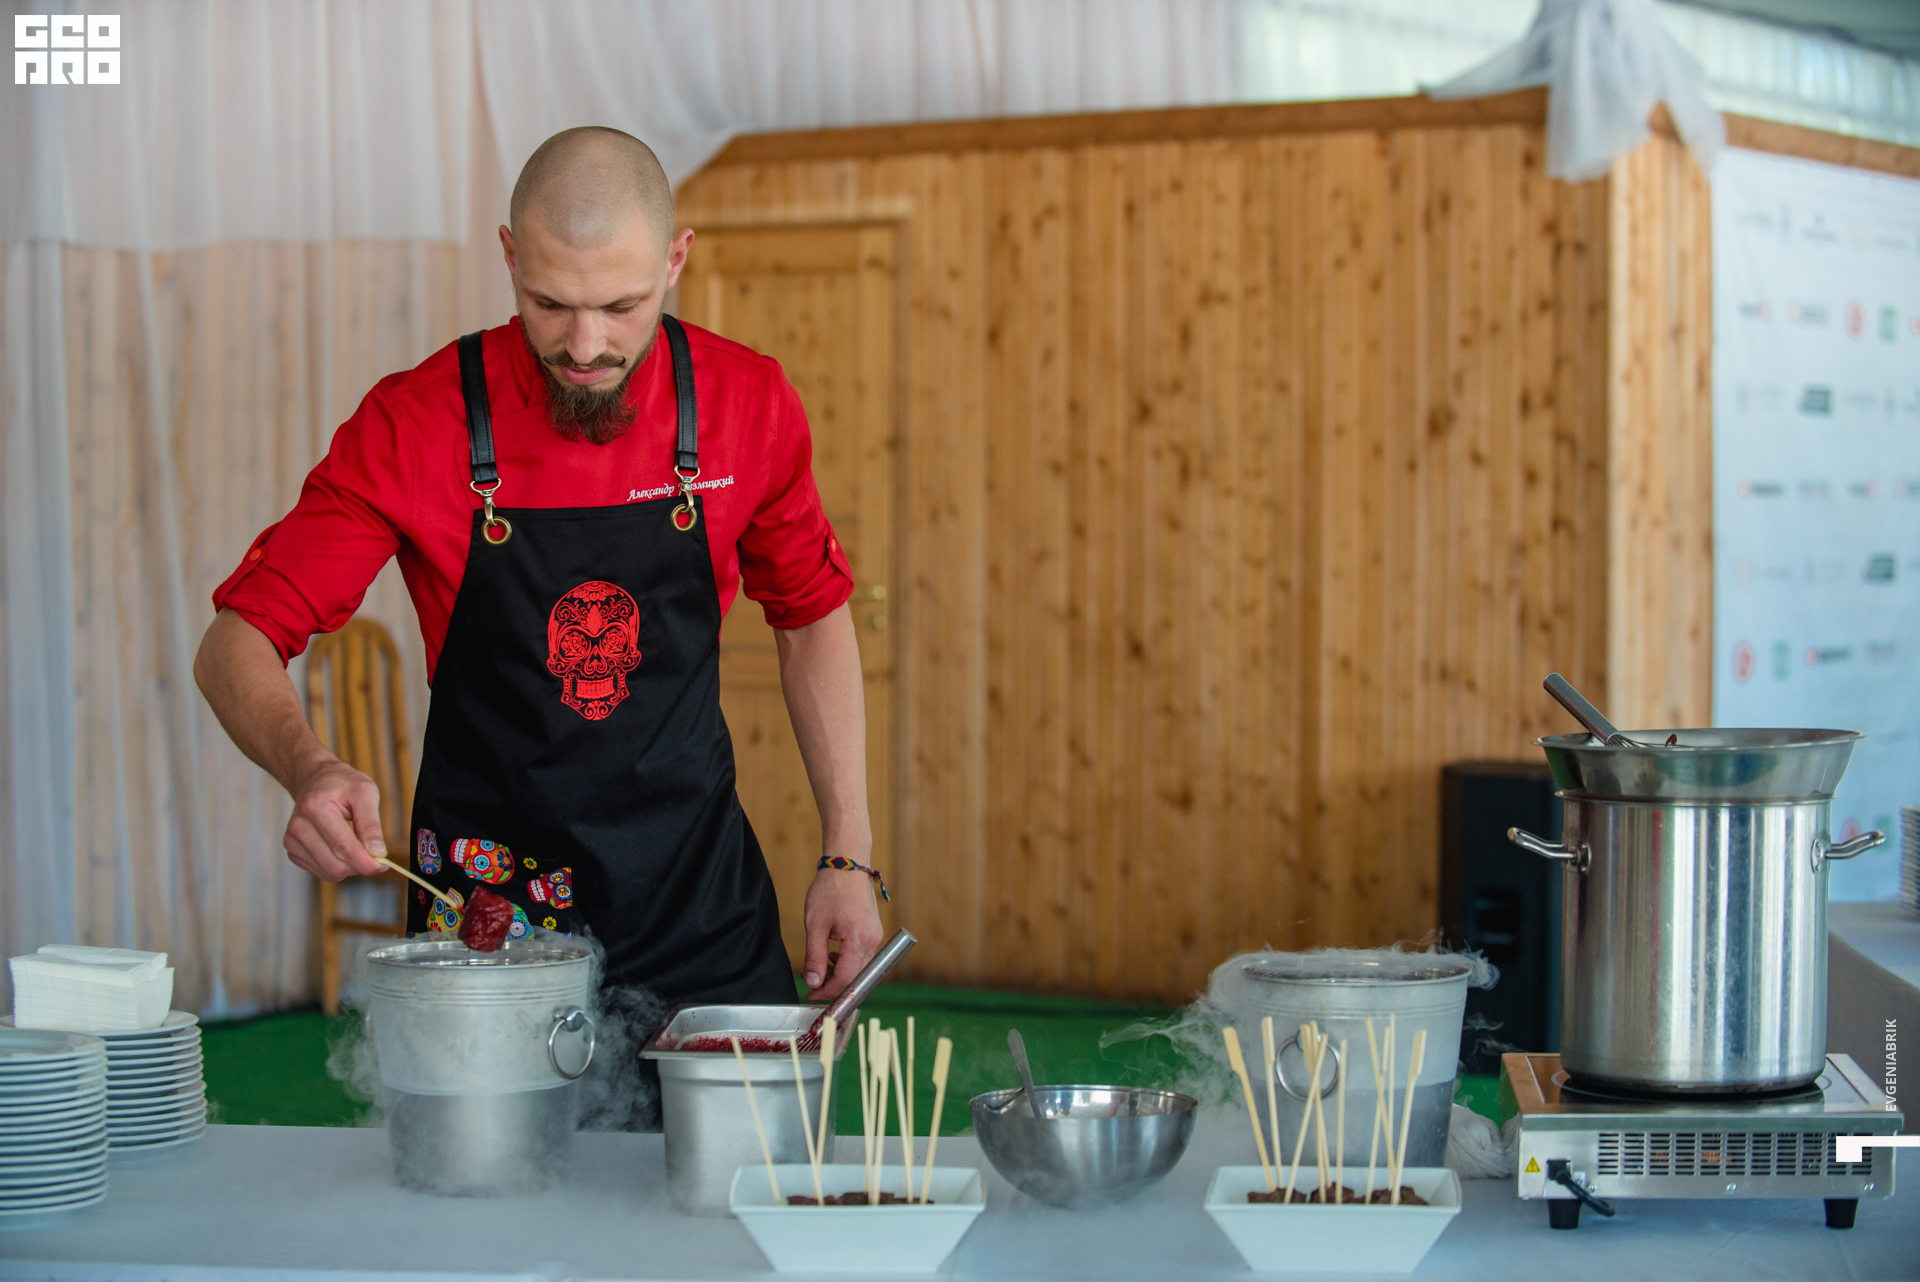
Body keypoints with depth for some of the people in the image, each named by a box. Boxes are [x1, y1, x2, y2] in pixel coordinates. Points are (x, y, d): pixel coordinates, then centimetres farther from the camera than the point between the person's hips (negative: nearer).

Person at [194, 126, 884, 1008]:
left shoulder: (747, 404, -6)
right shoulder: (414, 425, -13)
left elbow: (813, 618, 9)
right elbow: (235, 642, -11)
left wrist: (848, 856, 4)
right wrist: (308, 769, -32)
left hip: (704, 904, 2)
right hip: (489, 912, -2)